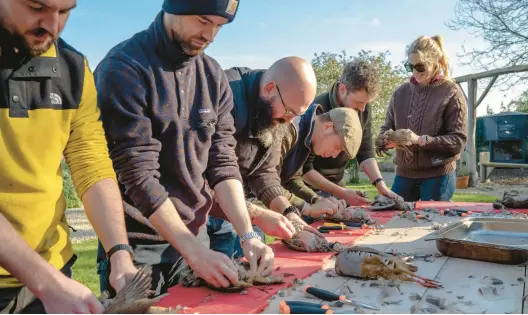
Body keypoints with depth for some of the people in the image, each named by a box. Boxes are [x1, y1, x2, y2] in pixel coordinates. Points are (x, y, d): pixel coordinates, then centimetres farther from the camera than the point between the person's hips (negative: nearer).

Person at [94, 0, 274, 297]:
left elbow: (222, 162, 0)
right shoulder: (124, 68, -15)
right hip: (137, 243, -5)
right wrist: (195, 252, -23)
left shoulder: (213, 76, 2)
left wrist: (248, 235, -11)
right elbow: (139, 175, -21)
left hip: (190, 237, 6)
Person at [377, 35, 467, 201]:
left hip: (438, 175, -4)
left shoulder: (451, 93, -6)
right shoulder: (401, 92, 6)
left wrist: (421, 140, -22)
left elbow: (458, 140, -10)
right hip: (404, 173, 4)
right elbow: (386, 127, 12)